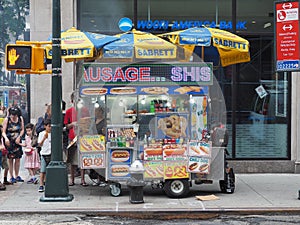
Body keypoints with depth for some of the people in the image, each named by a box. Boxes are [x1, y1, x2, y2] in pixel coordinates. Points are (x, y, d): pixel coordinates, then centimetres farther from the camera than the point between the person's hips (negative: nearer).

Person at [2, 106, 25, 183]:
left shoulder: (20, 119, 1)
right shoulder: (7, 119, -8)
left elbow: (22, 130, 7)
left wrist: (19, 137, -9)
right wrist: (6, 138, -29)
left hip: (17, 141, 3)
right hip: (9, 142, -3)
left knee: (18, 159, 6)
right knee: (10, 159, 0)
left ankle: (17, 176, 17)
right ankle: (11, 177, 7)